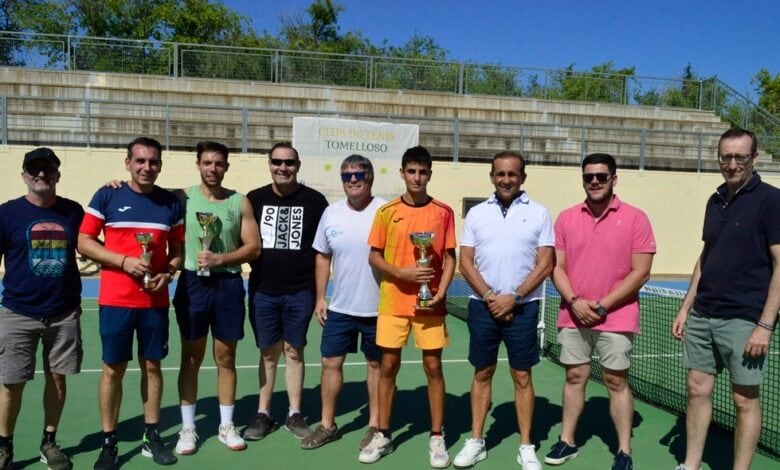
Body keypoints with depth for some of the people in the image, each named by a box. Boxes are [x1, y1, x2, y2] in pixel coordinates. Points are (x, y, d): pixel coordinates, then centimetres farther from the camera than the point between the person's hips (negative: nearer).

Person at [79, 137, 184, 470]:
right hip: (115, 300, -2)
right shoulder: (107, 196, -2)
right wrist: (124, 261, -15)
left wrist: (168, 273, -9)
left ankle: (152, 436, 23)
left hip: (156, 300, 2)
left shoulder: (171, 202, 5)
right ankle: (109, 442, 19)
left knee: (152, 365, 10)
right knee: (113, 369, 5)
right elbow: (84, 242, -2)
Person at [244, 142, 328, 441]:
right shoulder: (255, 199, 3)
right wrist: (257, 266, -1)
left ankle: (295, 414, 20)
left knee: (294, 351, 8)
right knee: (268, 352, 10)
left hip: (300, 291, -1)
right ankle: (263, 413, 21)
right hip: (263, 291, 1)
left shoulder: (314, 201, -2)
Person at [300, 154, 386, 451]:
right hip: (339, 307, 4)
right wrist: (320, 297, 8)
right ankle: (327, 425, 26)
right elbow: (322, 256, 11)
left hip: (378, 307, -4)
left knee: (376, 364, 10)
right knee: (331, 362, 10)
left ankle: (375, 425, 26)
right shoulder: (331, 212, 3)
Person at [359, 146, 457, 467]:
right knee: (388, 366, 7)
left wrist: (440, 292, -10)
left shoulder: (443, 212, 2)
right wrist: (401, 273, -14)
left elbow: (450, 258, 3)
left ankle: (437, 437, 19)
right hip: (393, 301, 1)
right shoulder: (387, 211, 1)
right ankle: (383, 435, 22)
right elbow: (374, 257, 3)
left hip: (430, 303, 0)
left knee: (433, 366, 4)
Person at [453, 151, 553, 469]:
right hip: (483, 306, 2)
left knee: (522, 376, 6)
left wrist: (513, 297, -11)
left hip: (522, 307, -1)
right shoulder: (476, 213, 5)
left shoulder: (538, 213, 0)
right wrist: (490, 296, -10)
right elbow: (466, 263, 2)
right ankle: (476, 441, 21)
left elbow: (545, 264, -4)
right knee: (482, 373, 10)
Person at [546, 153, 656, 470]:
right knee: (574, 377, 12)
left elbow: (640, 272, -8)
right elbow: (557, 267, 4)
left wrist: (603, 305, -14)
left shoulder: (635, 218, -5)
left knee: (616, 381, 4)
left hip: (616, 318, -3)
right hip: (573, 317, 3)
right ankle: (567, 442, 25)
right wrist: (574, 301, -11)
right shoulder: (566, 218, 5)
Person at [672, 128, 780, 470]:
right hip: (702, 316, 6)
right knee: (697, 390, 11)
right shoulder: (715, 200, 11)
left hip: (744, 320, -6)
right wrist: (686, 307, 13)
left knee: (744, 400, 4)